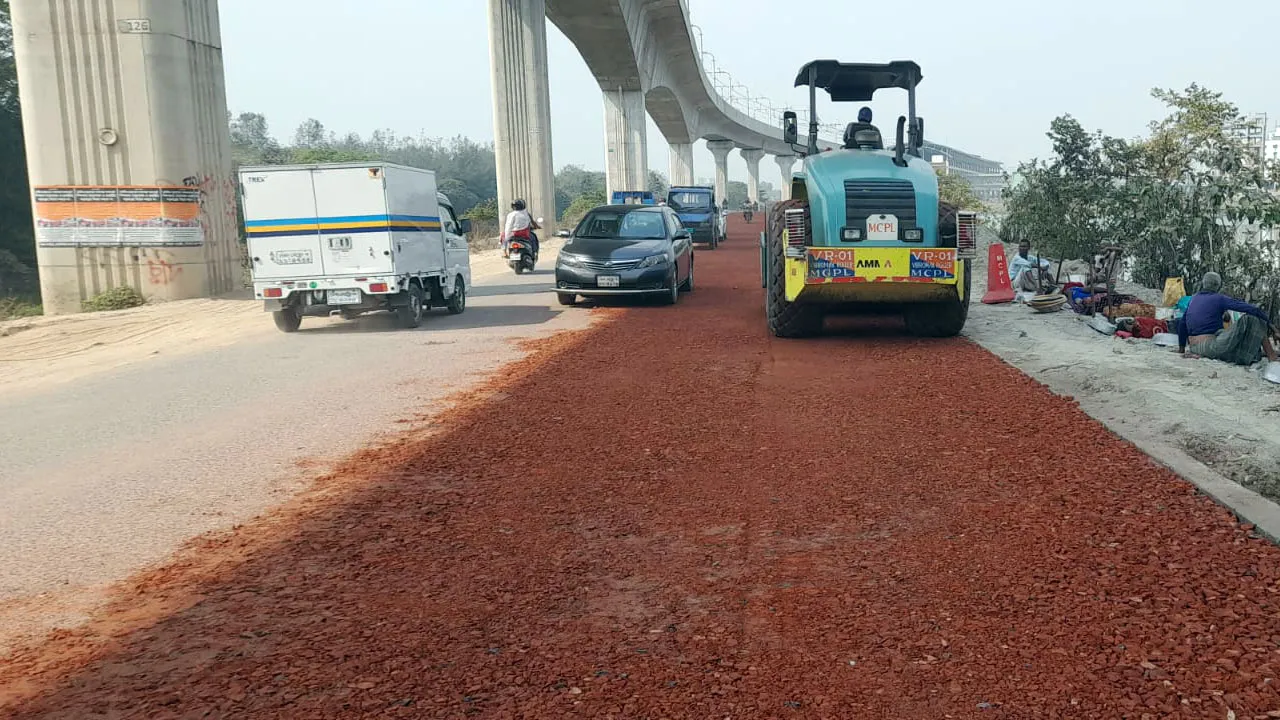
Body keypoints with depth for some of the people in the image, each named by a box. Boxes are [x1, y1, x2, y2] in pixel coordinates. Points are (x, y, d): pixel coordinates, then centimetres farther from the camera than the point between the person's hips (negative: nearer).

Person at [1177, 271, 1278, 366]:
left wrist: (1181, 348, 31)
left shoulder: (1193, 298, 16)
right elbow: (1251, 309, -6)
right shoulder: (1219, 299, -2)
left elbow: (1182, 324, 23)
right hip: (1211, 347, -7)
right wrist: (1269, 323, 5)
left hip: (1194, 348, 7)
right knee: (1250, 319, -1)